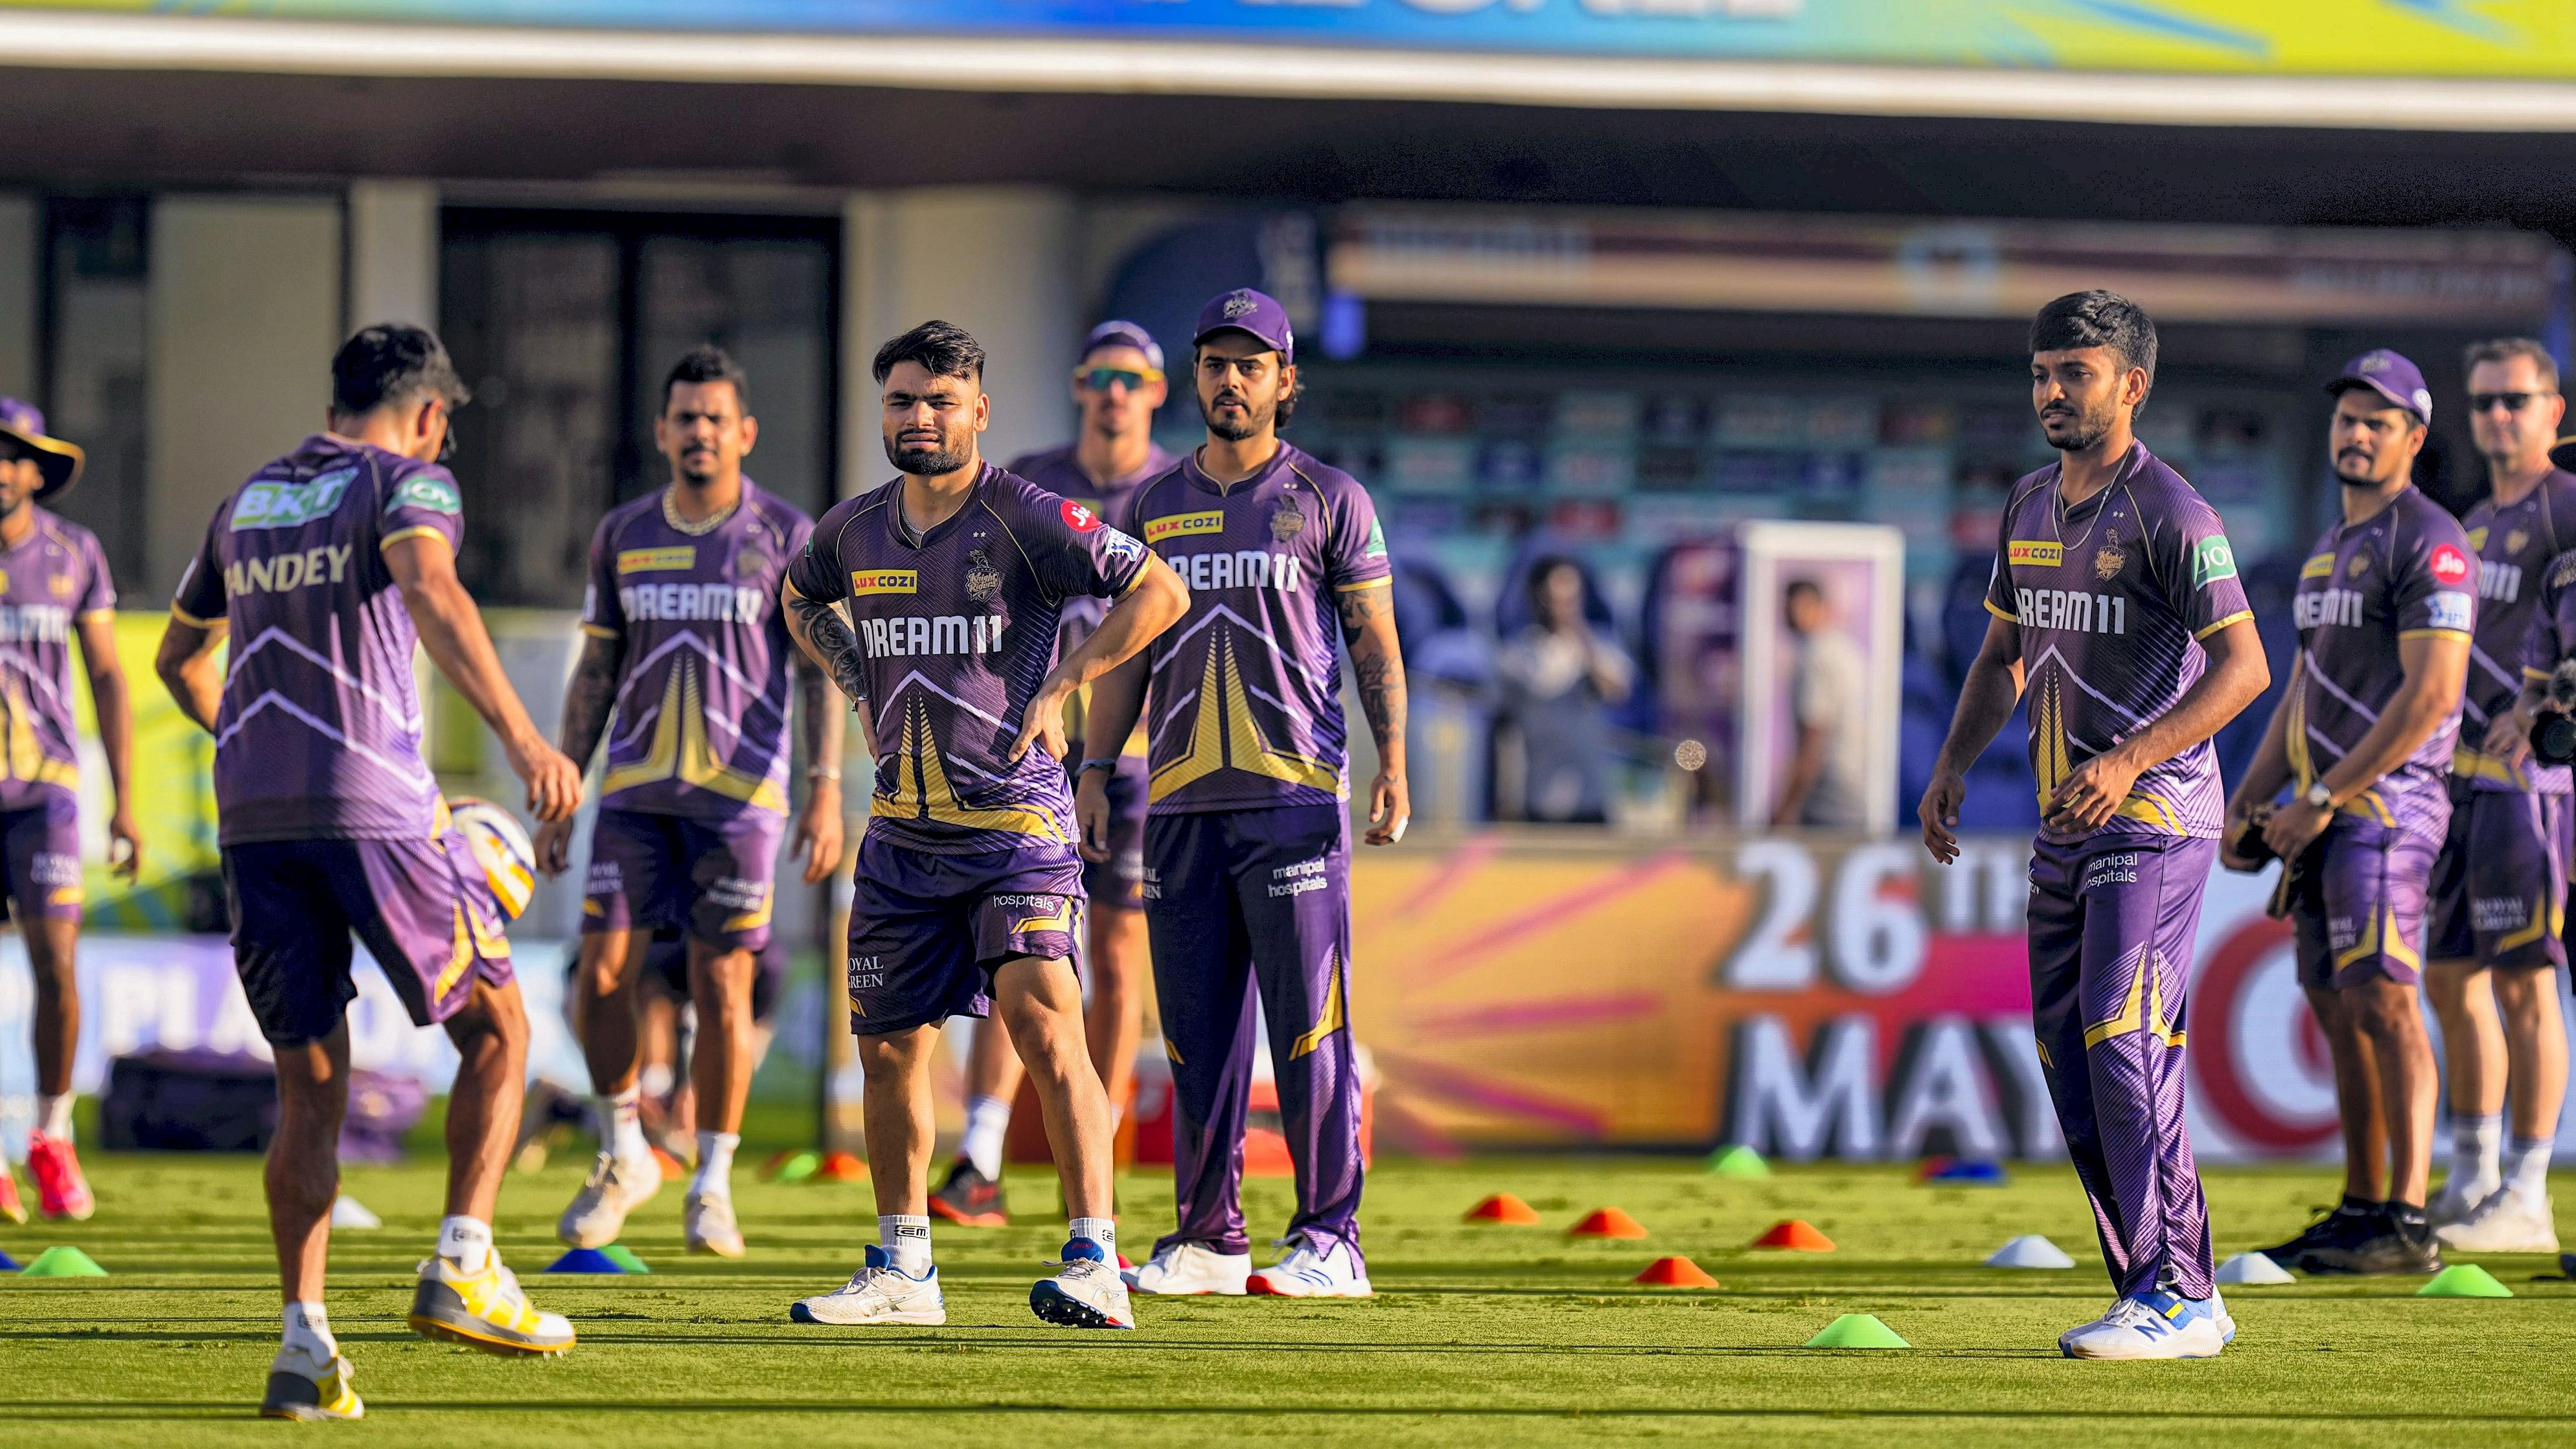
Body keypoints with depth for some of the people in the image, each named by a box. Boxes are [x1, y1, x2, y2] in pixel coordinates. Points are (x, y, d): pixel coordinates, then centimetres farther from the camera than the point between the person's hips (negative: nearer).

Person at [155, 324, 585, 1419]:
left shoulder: (245, 504, 20)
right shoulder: (407, 485, 0)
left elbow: (178, 659, 32)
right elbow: (431, 593, -22)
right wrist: (520, 739, -28)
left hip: (252, 820, 5)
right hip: (373, 806, -5)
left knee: (311, 1085, 8)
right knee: (496, 1029, 11)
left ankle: (304, 1343, -3)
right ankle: (461, 1269, -3)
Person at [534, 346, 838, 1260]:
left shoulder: (786, 537, -1)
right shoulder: (623, 536, 9)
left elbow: (820, 673, -1)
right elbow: (595, 674, 13)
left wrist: (826, 790, -10)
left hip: (740, 795, -3)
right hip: (635, 792, 3)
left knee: (723, 988, -3)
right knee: (602, 976, -5)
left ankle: (712, 1186, 8)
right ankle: (624, 1159, 14)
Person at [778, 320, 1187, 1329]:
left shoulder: (1027, 519, -9)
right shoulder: (853, 529, 7)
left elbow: (1159, 591, -6)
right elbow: (802, 603, 30)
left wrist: (1060, 686, -9)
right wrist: (860, 690, 14)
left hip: (1016, 821, -6)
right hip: (903, 833, 6)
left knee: (1043, 1024, -19)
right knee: (890, 1048, 9)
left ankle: (1095, 1266, -20)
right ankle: (902, 1272, 22)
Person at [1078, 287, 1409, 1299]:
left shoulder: (1327, 499, 4)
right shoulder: (1156, 505, 15)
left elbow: (1375, 643, 3)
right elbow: (1126, 646, 17)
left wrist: (1392, 762, -8)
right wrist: (1095, 771, 9)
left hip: (1294, 796, -4)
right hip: (1183, 800, 4)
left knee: (1309, 1025, -7)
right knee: (1197, 1031, 5)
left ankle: (1328, 1241, -5)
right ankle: (1208, 1238, 11)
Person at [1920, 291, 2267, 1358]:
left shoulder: (2168, 513, -12)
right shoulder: (2031, 508, 14)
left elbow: (2244, 666, -17)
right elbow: (2006, 652, 26)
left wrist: (2130, 760, -26)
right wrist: (1955, 763, 13)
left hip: (2155, 819, -9)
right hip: (2064, 827, 9)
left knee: (2123, 1048, -17)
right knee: (2071, 1064, 8)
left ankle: (2175, 1298, -15)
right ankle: (2177, 1301, 14)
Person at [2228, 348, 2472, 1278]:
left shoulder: (2427, 545, -10)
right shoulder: (2332, 550, 20)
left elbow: (2430, 694, -18)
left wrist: (2325, 797, -17)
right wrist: (2248, 802, 16)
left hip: (2386, 802, -9)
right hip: (2326, 811, 9)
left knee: (2382, 1001, -13)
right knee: (2338, 1009, 10)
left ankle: (2407, 1225, -15)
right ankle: (2362, 1209, 15)